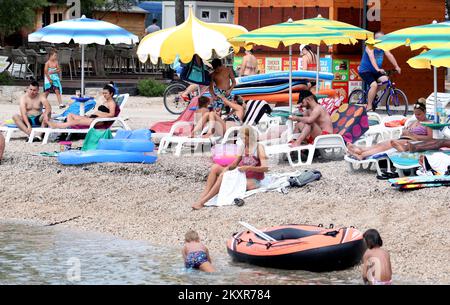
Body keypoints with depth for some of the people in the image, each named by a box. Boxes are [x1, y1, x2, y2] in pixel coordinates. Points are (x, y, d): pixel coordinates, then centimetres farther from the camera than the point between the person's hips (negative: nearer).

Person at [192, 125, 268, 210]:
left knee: (223, 176, -30)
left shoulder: (258, 148, -6)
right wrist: (227, 168, -5)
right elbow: (235, 164, 17)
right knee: (215, 167, -10)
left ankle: (202, 202, -34)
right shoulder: (243, 147, 14)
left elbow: (265, 168, -16)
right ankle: (203, 196, -25)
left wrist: (248, 168, -25)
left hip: (252, 181, -8)